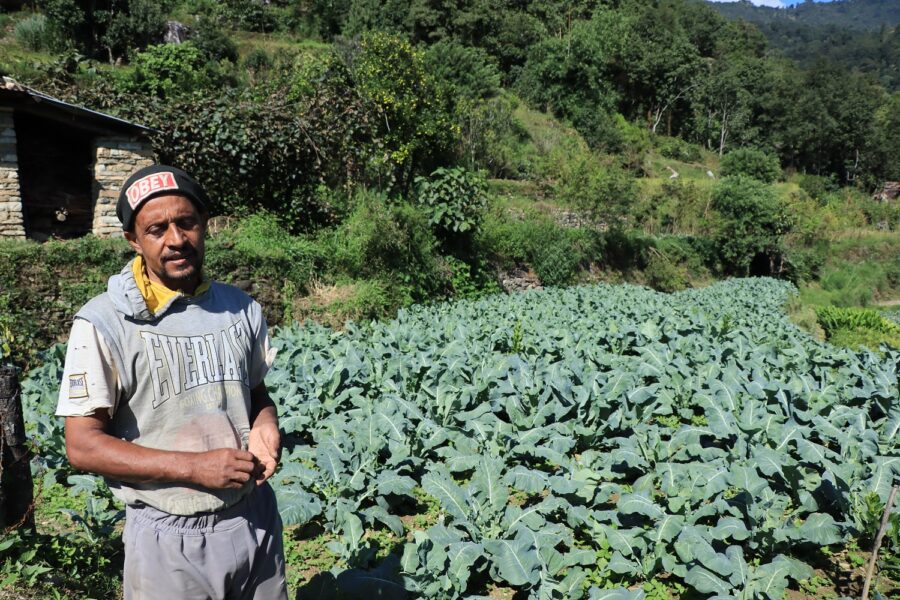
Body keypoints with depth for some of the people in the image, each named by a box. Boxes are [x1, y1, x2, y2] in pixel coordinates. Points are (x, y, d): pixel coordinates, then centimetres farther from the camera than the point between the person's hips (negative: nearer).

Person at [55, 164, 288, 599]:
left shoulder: (241, 309, 0)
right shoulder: (103, 323, -14)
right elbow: (83, 446, -13)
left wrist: (265, 426, -10)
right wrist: (193, 467, -21)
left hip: (255, 520, 4)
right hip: (169, 538, -4)